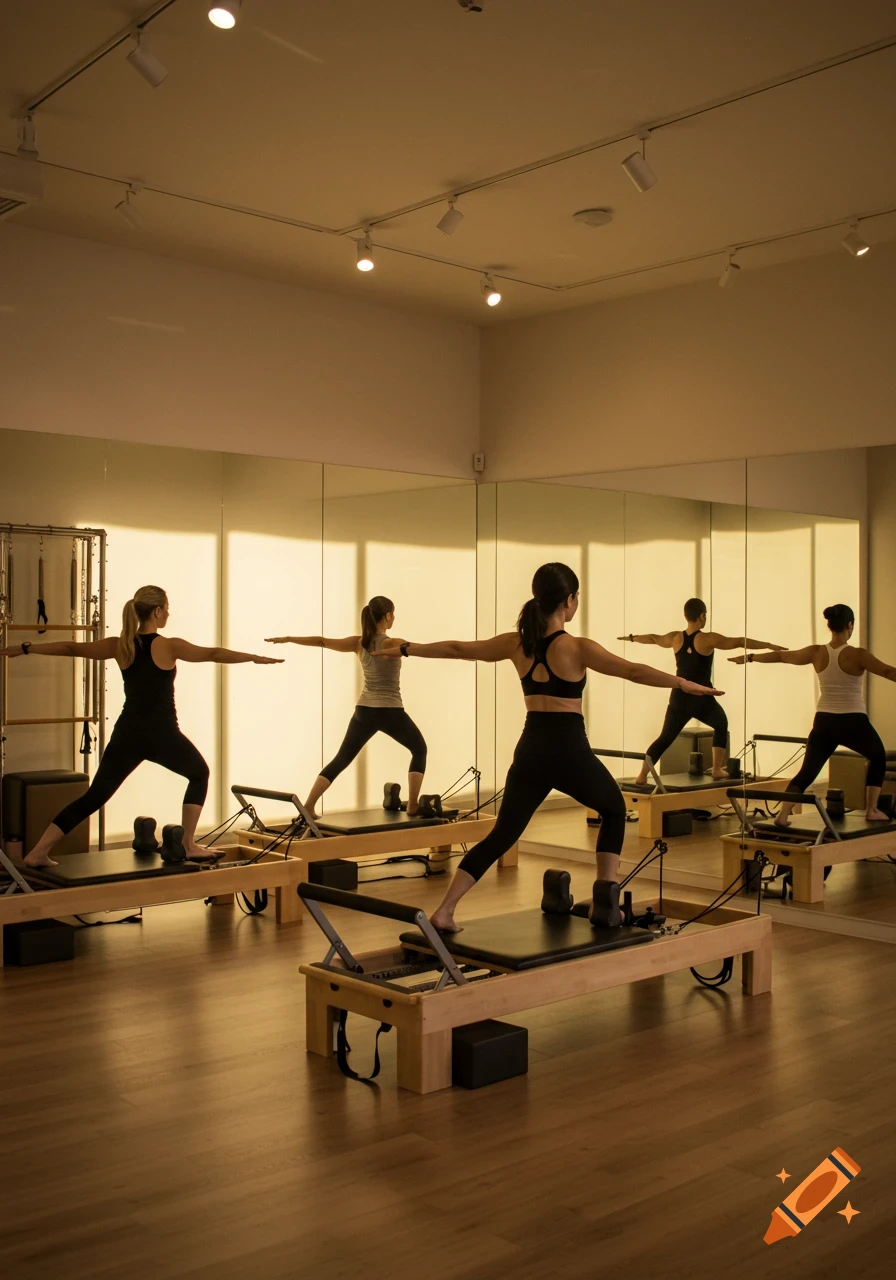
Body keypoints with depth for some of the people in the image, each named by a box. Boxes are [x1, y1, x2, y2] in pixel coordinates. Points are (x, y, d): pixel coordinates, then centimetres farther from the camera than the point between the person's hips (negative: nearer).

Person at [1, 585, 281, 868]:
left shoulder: (119, 645, 5)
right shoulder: (169, 646, -9)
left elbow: (71, 648, 13)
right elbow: (213, 654, -9)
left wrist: (25, 649, 23)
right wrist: (255, 657, -3)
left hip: (127, 734, 4)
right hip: (161, 734, -4)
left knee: (94, 796, 11)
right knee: (199, 774, 21)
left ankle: (38, 852, 5)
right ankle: (189, 846, 14)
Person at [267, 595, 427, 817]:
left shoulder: (358, 643, 0)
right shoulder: (393, 644, -13)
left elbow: (322, 641, 0)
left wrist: (288, 638, 7)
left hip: (364, 711, 4)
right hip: (390, 712, -4)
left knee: (341, 759, 13)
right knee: (419, 749, 17)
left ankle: (308, 806, 5)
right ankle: (412, 806, 9)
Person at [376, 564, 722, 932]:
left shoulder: (515, 643, 4)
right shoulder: (576, 647, -10)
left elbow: (457, 648, 13)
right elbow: (633, 671, -16)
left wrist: (406, 649, 25)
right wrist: (686, 684, -15)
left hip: (530, 751, 4)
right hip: (570, 751, -4)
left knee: (502, 834, 12)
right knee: (614, 810, 23)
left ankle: (444, 912, 4)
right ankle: (606, 900, 14)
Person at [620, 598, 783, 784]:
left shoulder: (675, 638, 3)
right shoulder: (709, 639, -10)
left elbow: (653, 638, 21)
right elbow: (741, 642, -6)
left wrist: (631, 638, 39)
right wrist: (769, 645, 1)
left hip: (679, 699, 3)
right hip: (702, 700, -3)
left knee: (665, 737, 9)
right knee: (721, 725, 24)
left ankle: (642, 775, -3)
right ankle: (717, 770, 20)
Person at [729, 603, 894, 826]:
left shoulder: (816, 653, 0)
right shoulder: (857, 655, -11)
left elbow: (780, 656, 10)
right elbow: (888, 672, -11)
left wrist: (749, 657, 23)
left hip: (824, 722, 3)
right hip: (853, 722, -3)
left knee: (807, 771, 7)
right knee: (878, 757, 24)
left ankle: (783, 815, -7)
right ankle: (872, 811, 20)